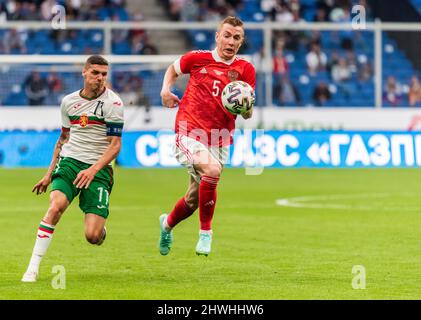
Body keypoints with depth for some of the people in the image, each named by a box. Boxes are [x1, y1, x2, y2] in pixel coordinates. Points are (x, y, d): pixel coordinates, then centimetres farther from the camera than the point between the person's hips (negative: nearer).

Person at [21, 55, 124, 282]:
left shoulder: (113, 103, -4)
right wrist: (49, 173, 21)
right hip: (69, 162, 3)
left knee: (92, 236, -13)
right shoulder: (68, 101, 9)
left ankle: (100, 230, 28)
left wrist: (93, 170, -20)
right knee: (56, 206, -28)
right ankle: (33, 268, -24)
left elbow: (115, 145, -7)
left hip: (98, 169, -3)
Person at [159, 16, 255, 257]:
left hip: (219, 141, 3)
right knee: (211, 169, -32)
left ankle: (167, 224, 46)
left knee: (193, 200, 11)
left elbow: (248, 115, 2)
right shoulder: (198, 58, 1)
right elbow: (173, 69, 22)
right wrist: (166, 90, 4)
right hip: (189, 133, -3)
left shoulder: (246, 69, 2)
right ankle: (205, 233, -14)